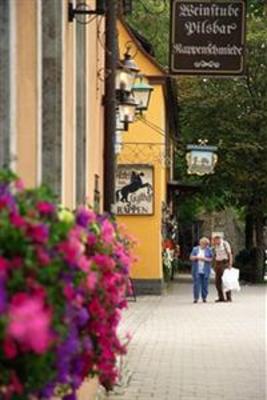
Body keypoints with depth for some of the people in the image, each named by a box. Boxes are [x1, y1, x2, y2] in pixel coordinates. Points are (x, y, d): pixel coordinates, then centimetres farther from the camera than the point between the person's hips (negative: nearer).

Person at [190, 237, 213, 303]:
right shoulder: (195, 249, 7)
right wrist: (197, 257, -13)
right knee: (196, 284, -5)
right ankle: (196, 298, -1)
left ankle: (204, 297, 10)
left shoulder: (209, 250, 5)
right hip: (197, 270, 0)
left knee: (205, 284, 1)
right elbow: (191, 257, 5)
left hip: (205, 270, 0)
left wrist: (205, 259, -12)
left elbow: (211, 259, 3)